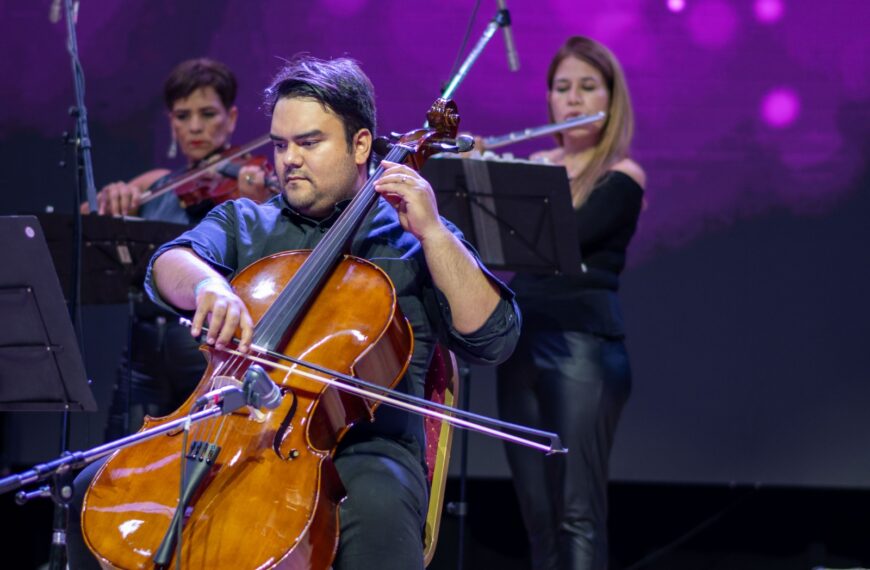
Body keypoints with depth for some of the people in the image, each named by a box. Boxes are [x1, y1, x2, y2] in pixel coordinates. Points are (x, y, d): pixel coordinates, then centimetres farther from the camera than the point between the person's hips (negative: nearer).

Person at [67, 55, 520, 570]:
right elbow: (168, 267, -2)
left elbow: (494, 338, 1)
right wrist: (206, 283, -26)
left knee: (376, 503, -38)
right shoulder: (243, 223, 20)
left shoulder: (408, 238, 13)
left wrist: (432, 232, -6)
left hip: (359, 446, -3)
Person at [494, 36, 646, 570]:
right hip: (522, 343, 6)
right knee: (536, 508, 5)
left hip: (584, 345, -6)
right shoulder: (535, 165, 14)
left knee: (578, 508, -12)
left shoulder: (622, 177, -3)